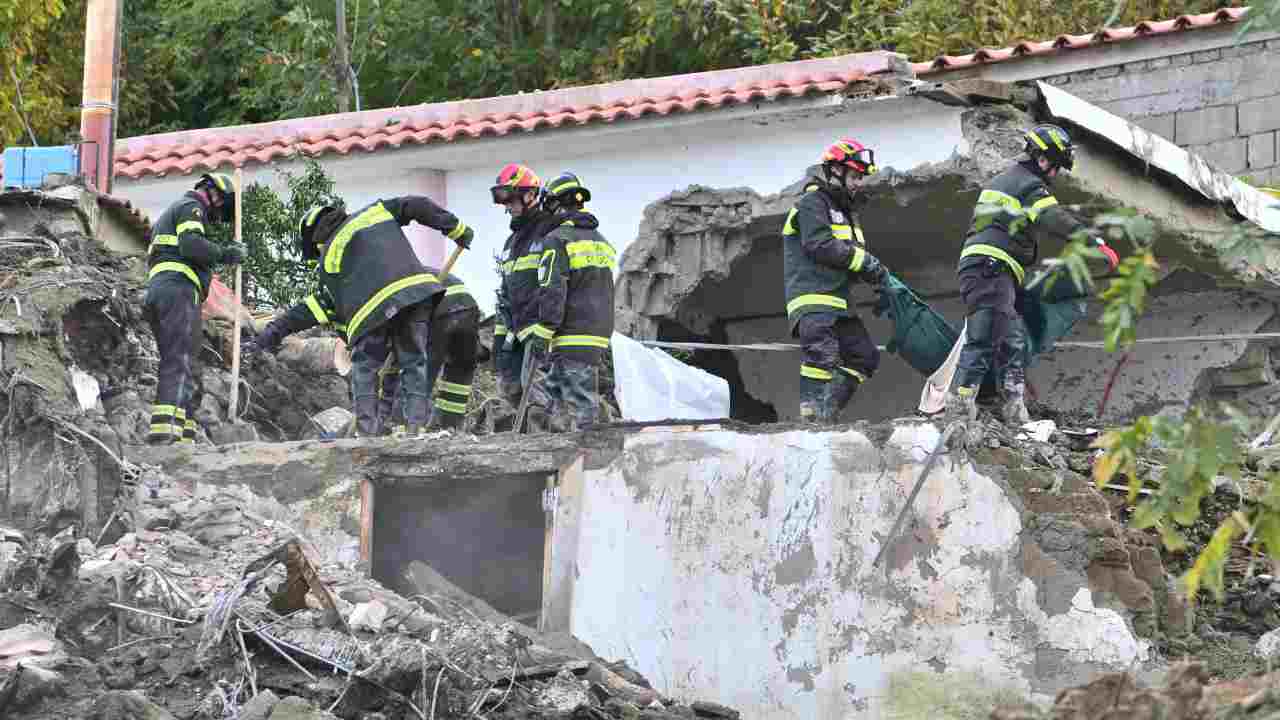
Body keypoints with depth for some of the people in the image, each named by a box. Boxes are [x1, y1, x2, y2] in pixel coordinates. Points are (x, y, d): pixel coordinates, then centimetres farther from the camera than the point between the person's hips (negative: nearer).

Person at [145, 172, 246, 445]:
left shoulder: (169, 214, 34)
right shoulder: (191, 208, 3)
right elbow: (191, 244, -15)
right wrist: (224, 254, -5)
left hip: (156, 289, 10)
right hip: (178, 289, -10)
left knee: (187, 370, 7)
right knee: (181, 361, -21)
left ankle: (183, 436, -4)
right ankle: (164, 431, -36)